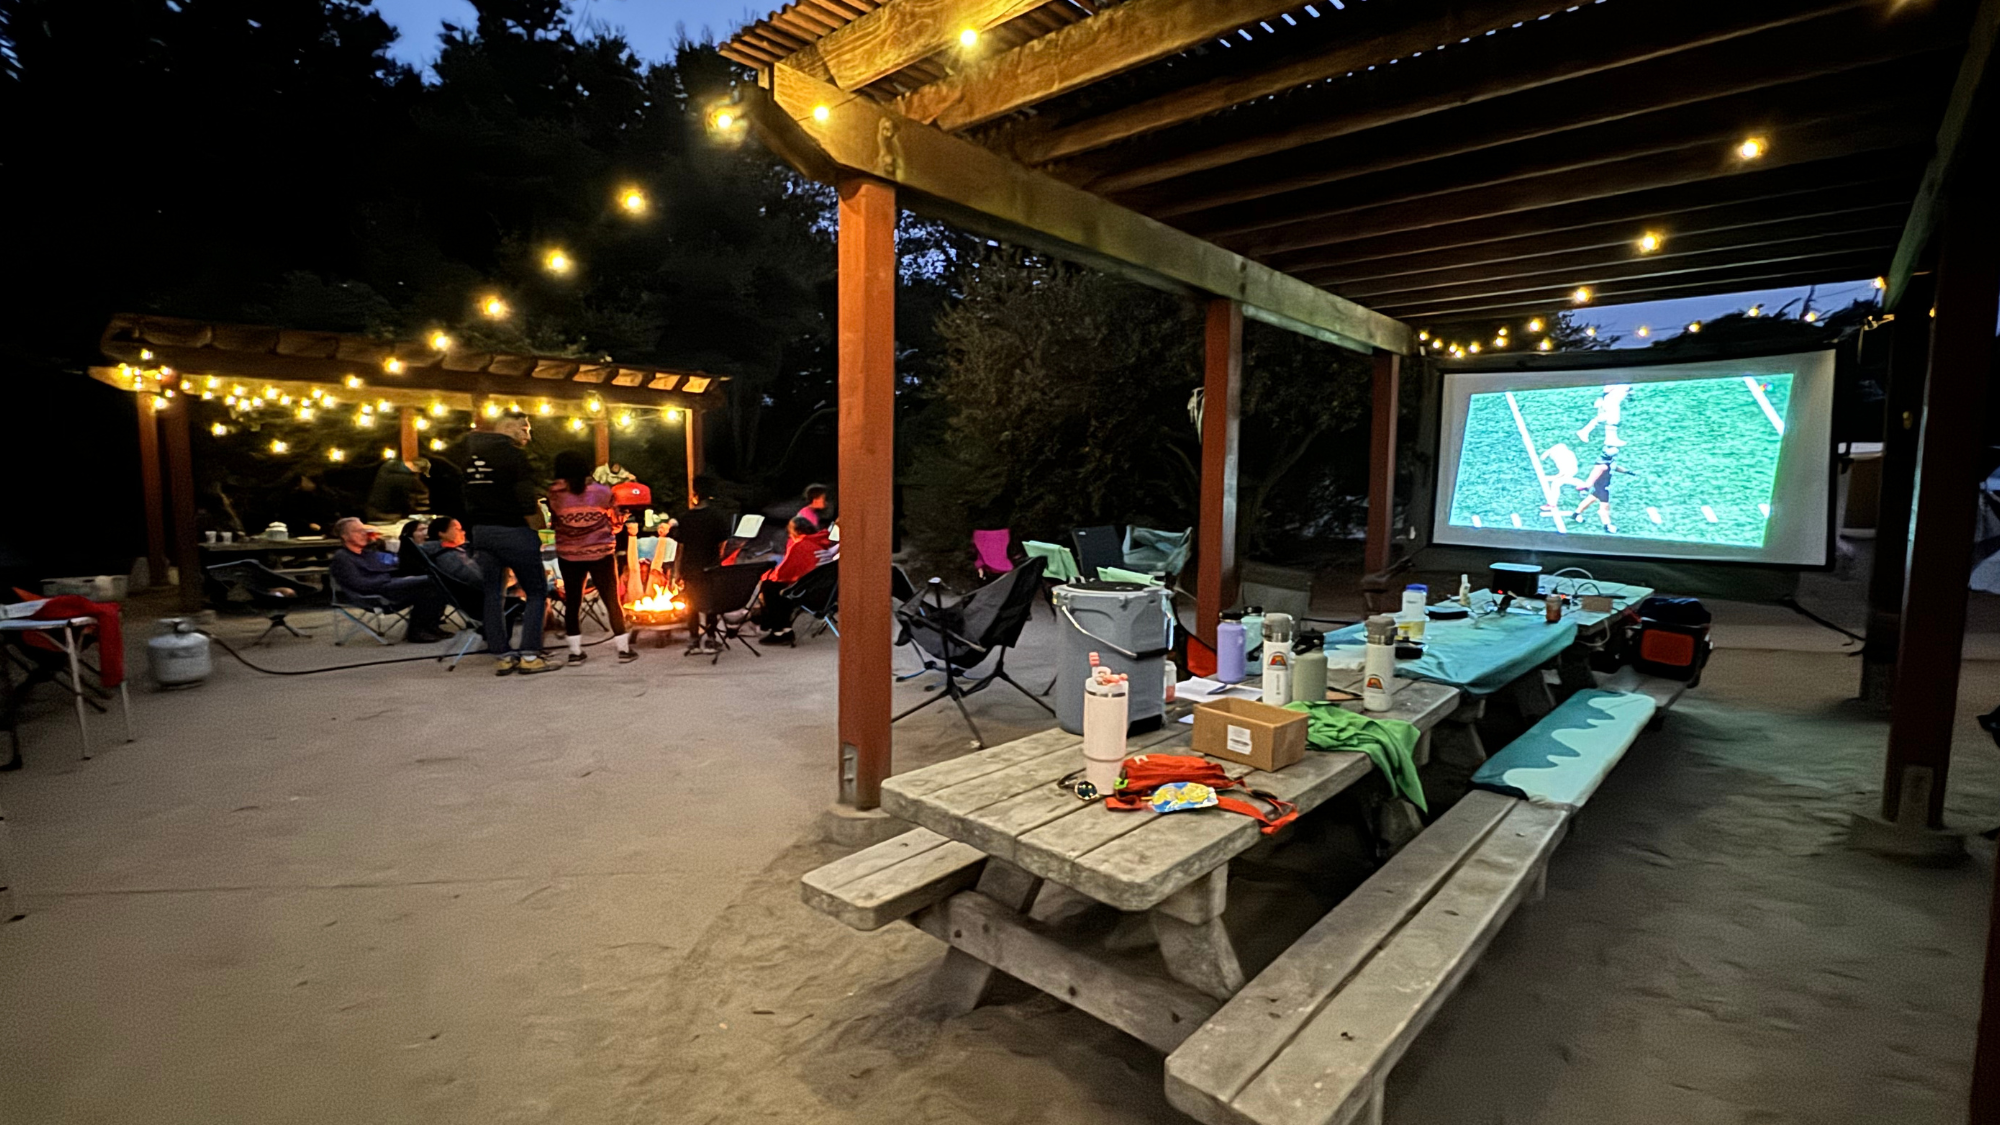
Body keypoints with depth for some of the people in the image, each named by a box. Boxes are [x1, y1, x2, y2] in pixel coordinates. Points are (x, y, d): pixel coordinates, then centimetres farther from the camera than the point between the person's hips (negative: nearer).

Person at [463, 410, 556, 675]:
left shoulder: (471, 451, 10)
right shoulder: (513, 455, -12)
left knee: (493, 594, 11)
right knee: (537, 593, 3)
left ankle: (502, 656, 13)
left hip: (480, 531, 7)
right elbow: (528, 504, -17)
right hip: (513, 532, -7)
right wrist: (538, 527, -4)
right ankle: (528, 655, -2)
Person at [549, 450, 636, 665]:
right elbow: (615, 522, 1)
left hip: (568, 556, 1)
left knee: (572, 601, 12)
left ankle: (575, 651, 13)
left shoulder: (555, 496, -7)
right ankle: (624, 648, 7)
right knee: (611, 600, 6)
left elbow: (553, 522, 3)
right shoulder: (602, 492, -7)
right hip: (600, 555, -1)